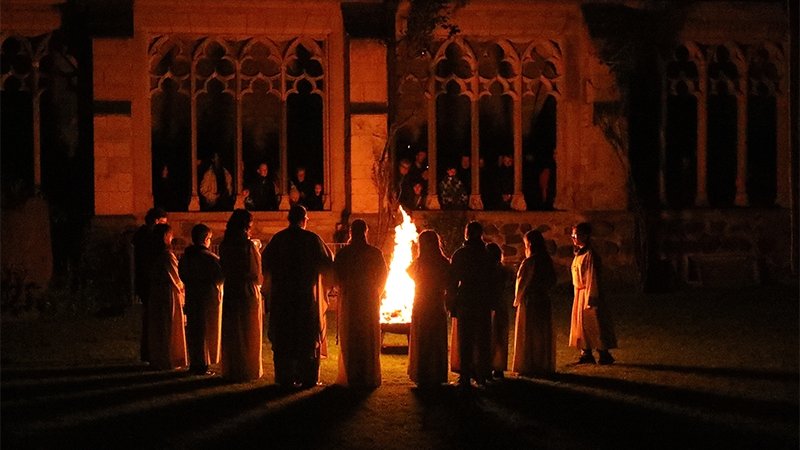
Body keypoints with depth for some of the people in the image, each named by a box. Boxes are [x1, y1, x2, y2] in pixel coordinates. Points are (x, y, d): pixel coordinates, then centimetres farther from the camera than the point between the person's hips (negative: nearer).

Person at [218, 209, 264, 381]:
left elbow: (223, 271, 8)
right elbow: (257, 273, -11)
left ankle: (231, 370, 19)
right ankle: (248, 371, 13)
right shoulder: (249, 245, -15)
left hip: (230, 294, 5)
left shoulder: (225, 245, 0)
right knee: (248, 335, 7)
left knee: (231, 335, 13)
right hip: (248, 294, -5)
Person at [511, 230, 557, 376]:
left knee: (528, 335, 3)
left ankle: (528, 367, 5)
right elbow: (552, 280, 9)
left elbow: (521, 283, -12)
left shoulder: (528, 262, -18)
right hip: (543, 300, 6)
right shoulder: (547, 261, 2)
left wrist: (517, 299, 1)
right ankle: (545, 366, 17)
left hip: (529, 301, -6)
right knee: (543, 334, 13)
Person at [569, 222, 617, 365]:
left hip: (588, 293, -9)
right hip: (579, 293, 9)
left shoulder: (590, 255, -17)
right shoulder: (579, 254, 12)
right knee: (581, 323, 11)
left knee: (594, 325, -4)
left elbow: (592, 278, -19)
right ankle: (586, 353, 18)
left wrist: (589, 299, -19)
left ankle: (604, 355, 3)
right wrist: (577, 293, 15)